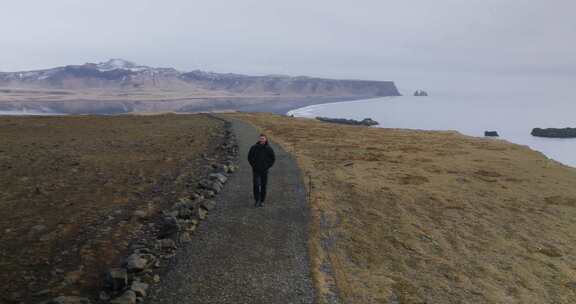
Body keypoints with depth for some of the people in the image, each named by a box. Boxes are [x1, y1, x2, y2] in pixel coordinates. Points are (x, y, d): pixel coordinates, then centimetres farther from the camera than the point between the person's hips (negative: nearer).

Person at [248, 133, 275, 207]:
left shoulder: (269, 149, -2)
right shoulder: (254, 147, -3)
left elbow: (273, 158, 7)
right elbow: (249, 157, 8)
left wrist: (268, 166, -1)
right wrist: (253, 165, 0)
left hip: (264, 171, 1)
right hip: (256, 170, -1)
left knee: (263, 186, 6)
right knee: (256, 185, -9)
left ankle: (262, 201, 16)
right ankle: (256, 200, 4)